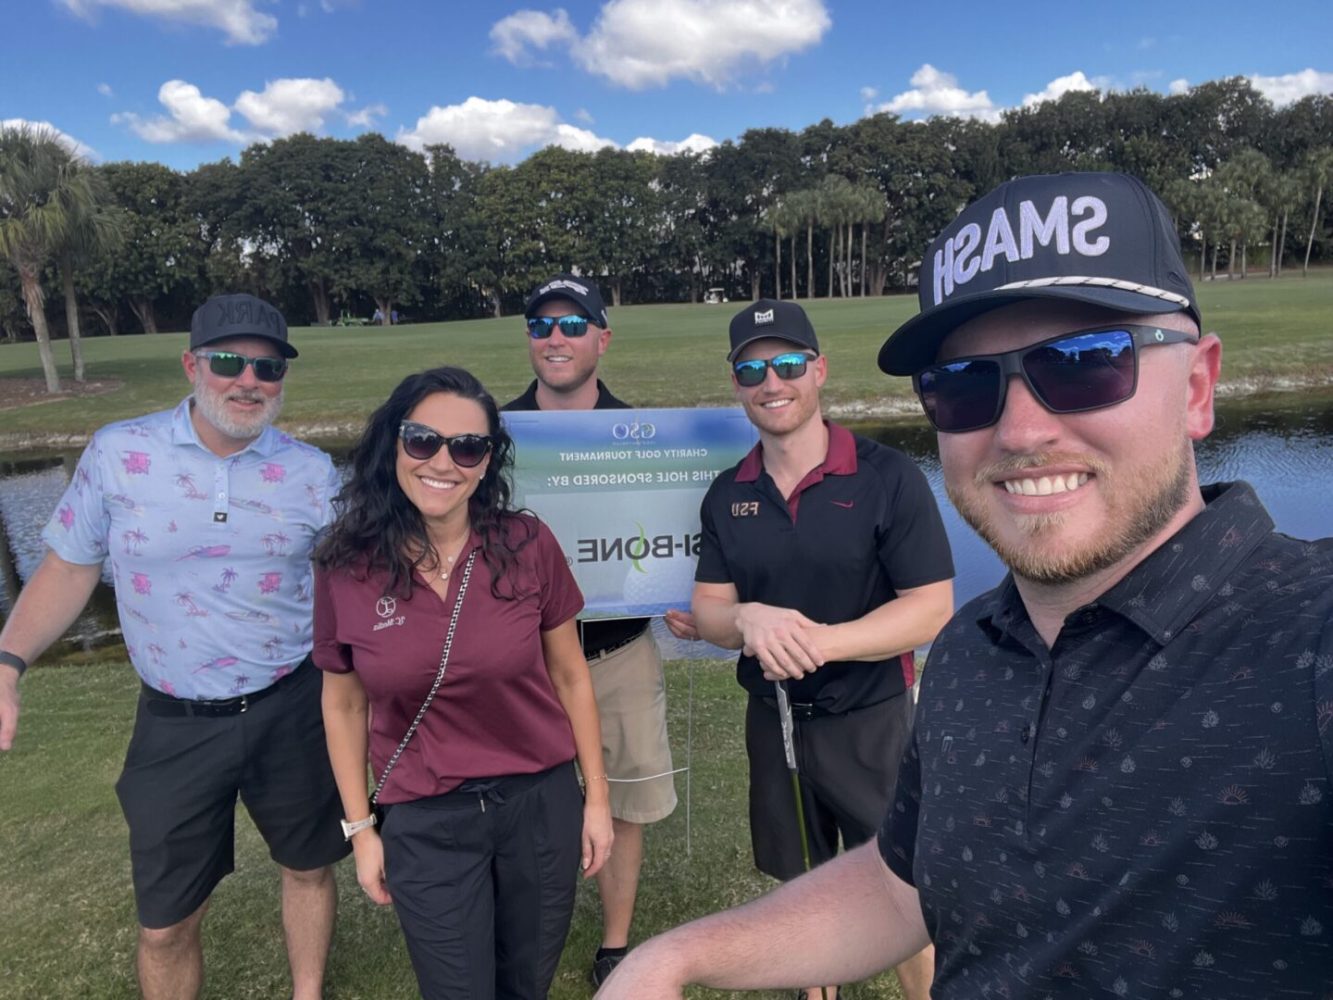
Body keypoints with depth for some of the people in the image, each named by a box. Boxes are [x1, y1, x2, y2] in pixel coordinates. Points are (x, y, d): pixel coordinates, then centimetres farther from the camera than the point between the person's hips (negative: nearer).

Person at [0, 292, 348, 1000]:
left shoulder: (311, 472, -6)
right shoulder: (118, 453, -8)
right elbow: (68, 569, 1)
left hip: (292, 710, 1)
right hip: (176, 724, -1)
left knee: (308, 865, 20)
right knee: (166, 923, 13)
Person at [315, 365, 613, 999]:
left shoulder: (528, 546, -13)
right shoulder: (346, 568, -11)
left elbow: (569, 675, -2)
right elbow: (344, 703, 2)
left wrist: (596, 795, 2)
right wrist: (359, 827, 5)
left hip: (541, 802, 1)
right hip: (423, 822, 0)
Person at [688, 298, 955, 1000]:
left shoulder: (888, 478, -14)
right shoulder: (727, 494, 0)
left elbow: (932, 610, -16)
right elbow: (707, 610, 1)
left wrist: (821, 639, -28)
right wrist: (748, 619, -23)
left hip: (870, 722, -4)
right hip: (772, 720, 5)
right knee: (800, 888, 23)